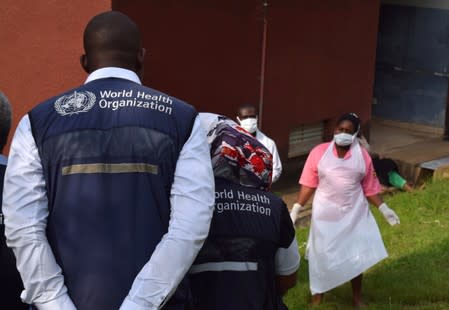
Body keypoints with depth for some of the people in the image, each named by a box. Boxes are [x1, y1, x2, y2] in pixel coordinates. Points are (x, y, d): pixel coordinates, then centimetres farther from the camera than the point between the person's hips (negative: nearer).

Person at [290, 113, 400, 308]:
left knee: (356, 254, 11)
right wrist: (296, 208, -8)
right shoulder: (319, 152, -8)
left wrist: (383, 208, -6)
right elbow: (309, 183, -5)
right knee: (322, 253, 10)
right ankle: (318, 292, 31)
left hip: (354, 213, 1)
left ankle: (357, 296, 30)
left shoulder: (362, 156, -4)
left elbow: (369, 188, 2)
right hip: (325, 212, -1)